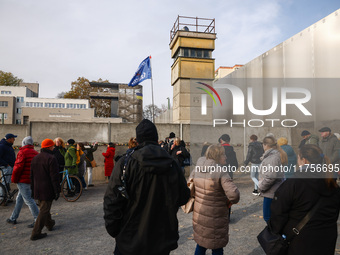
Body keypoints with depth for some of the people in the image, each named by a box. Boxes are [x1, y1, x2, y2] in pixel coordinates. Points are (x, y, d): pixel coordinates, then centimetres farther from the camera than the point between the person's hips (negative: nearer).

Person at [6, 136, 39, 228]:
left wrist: (14, 179, -6)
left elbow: (18, 167, -17)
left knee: (28, 200, -5)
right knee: (19, 199, 21)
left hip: (23, 180, -8)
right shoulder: (36, 153, 10)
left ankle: (38, 220, -5)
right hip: (32, 180, 8)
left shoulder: (22, 152, -13)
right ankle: (13, 218, 33)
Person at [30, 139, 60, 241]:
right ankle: (36, 233, 2)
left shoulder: (35, 158, 9)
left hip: (37, 190, 8)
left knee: (43, 208, 22)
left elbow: (32, 176, 14)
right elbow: (54, 177, -18)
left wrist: (33, 189, 21)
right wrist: (57, 191, -13)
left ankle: (49, 224, 40)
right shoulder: (51, 158, -17)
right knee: (44, 210, 0)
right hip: (47, 190, -8)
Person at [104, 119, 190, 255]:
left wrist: (113, 230, -1)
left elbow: (112, 201, -16)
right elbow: (183, 198, 2)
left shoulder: (125, 164, -16)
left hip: (131, 243, -2)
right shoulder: (173, 165, -7)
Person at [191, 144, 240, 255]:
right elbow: (234, 194, -31)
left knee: (201, 245, 25)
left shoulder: (197, 170, -3)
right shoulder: (221, 173, -22)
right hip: (215, 220, -5)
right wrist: (231, 201, -10)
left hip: (198, 216, 6)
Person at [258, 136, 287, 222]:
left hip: (271, 192, -10)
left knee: (267, 217, 1)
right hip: (272, 192, 10)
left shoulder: (273, 157, -20)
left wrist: (261, 187, -16)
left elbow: (271, 176, -26)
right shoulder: (273, 154, 10)